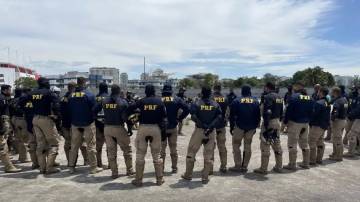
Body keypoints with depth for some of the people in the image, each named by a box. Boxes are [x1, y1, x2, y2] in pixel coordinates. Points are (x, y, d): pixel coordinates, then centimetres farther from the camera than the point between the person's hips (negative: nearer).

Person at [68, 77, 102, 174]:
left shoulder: (71, 95, 1)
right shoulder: (89, 95, -14)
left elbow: (69, 110, 7)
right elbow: (94, 109, -12)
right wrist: (93, 118, 6)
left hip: (75, 124, 5)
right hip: (88, 123, -4)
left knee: (74, 146, 14)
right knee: (91, 146, 2)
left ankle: (71, 166, 20)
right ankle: (93, 167, 6)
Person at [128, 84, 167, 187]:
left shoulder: (142, 101, 0)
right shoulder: (159, 101, 2)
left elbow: (130, 109, -6)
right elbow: (164, 116, -1)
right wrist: (164, 130, 3)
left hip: (143, 128, -1)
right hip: (156, 128, 1)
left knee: (140, 155, 7)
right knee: (156, 155, 11)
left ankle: (138, 180, 12)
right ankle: (159, 179, 17)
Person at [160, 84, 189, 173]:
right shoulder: (177, 100, -2)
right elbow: (187, 109, -9)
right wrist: (180, 118, -2)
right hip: (173, 128, 2)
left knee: (161, 148, 10)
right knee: (173, 148, 13)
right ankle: (174, 168, 18)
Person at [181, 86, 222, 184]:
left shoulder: (196, 104, -4)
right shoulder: (216, 104, 3)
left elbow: (193, 116, -16)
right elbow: (219, 117, -8)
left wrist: (202, 124, -11)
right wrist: (210, 126, -14)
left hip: (199, 130, -2)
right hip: (211, 131, 2)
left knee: (191, 152, 12)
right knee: (208, 155, 9)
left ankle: (188, 175, 20)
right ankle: (205, 178, 12)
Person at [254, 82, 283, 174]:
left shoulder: (268, 97, -14)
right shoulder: (279, 97, 14)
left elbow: (267, 112, -22)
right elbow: (281, 112, 16)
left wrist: (266, 125, -21)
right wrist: (278, 120, 20)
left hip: (269, 122, -9)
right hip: (277, 122, 9)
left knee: (265, 146, -3)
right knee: (277, 145, 16)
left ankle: (263, 168, 3)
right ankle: (279, 167, 25)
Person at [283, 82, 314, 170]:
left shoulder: (294, 97, -12)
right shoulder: (309, 98, 8)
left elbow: (289, 110, -14)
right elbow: (311, 111, 12)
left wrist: (285, 121, -6)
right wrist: (308, 120, 18)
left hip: (294, 123, -7)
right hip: (305, 123, 7)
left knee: (292, 144, -1)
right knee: (304, 143, 17)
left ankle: (292, 164, 1)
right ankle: (306, 163, 23)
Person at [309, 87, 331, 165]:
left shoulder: (318, 103, -19)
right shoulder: (328, 103, 9)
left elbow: (313, 114, -18)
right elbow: (327, 115, 14)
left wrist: (310, 123, -6)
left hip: (317, 125, -9)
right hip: (324, 125, 9)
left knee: (312, 142, -3)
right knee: (320, 142, 16)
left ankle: (312, 161, 0)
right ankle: (319, 159, 24)